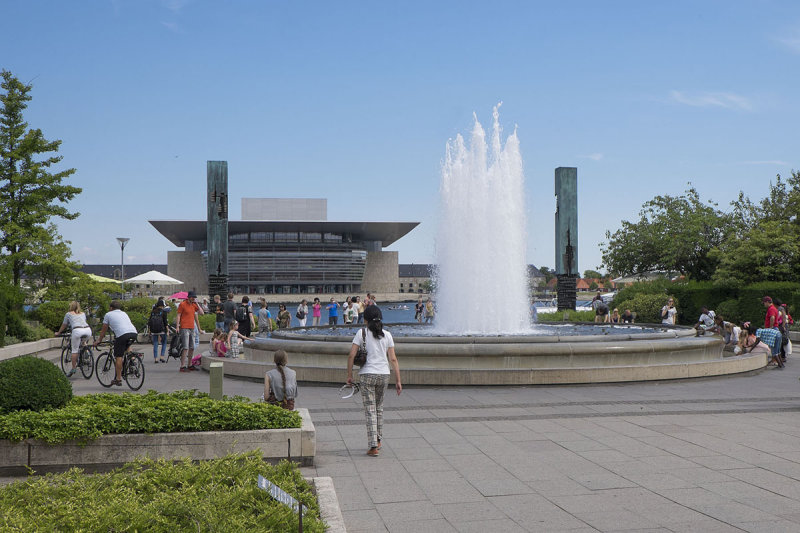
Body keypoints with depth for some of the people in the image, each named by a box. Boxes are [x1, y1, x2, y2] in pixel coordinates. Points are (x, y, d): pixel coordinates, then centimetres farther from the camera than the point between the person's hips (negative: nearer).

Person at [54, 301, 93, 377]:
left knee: (74, 350, 5)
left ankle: (73, 368, 5)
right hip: (88, 330, 4)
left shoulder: (68, 314, 22)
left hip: (77, 330, -4)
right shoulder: (83, 313, 31)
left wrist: (58, 333, 49)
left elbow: (64, 325, 32)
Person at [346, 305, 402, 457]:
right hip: (384, 375, 3)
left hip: (367, 374, -3)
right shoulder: (387, 335, 5)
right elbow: (393, 359, 2)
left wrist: (349, 375, 2)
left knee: (370, 410, 0)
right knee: (379, 407, 21)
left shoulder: (362, 333, -2)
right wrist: (398, 381, 3)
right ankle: (377, 440, 32)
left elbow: (351, 355, -7)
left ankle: (373, 447, -5)